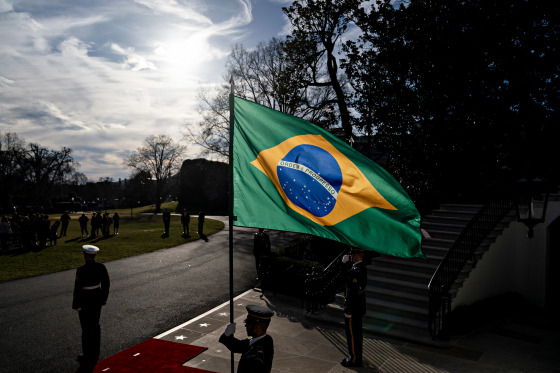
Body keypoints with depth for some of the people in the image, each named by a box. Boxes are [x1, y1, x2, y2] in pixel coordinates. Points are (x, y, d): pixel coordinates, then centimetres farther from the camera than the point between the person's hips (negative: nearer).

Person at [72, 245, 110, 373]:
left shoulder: (81, 270, -21)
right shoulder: (101, 267, -5)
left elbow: (77, 289, -17)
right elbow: (106, 284, 1)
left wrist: (76, 305, -5)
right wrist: (103, 298, 14)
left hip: (85, 301, -5)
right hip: (97, 299, 5)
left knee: (86, 328, 8)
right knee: (95, 326, 18)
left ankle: (87, 356, 19)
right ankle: (95, 354, 28)